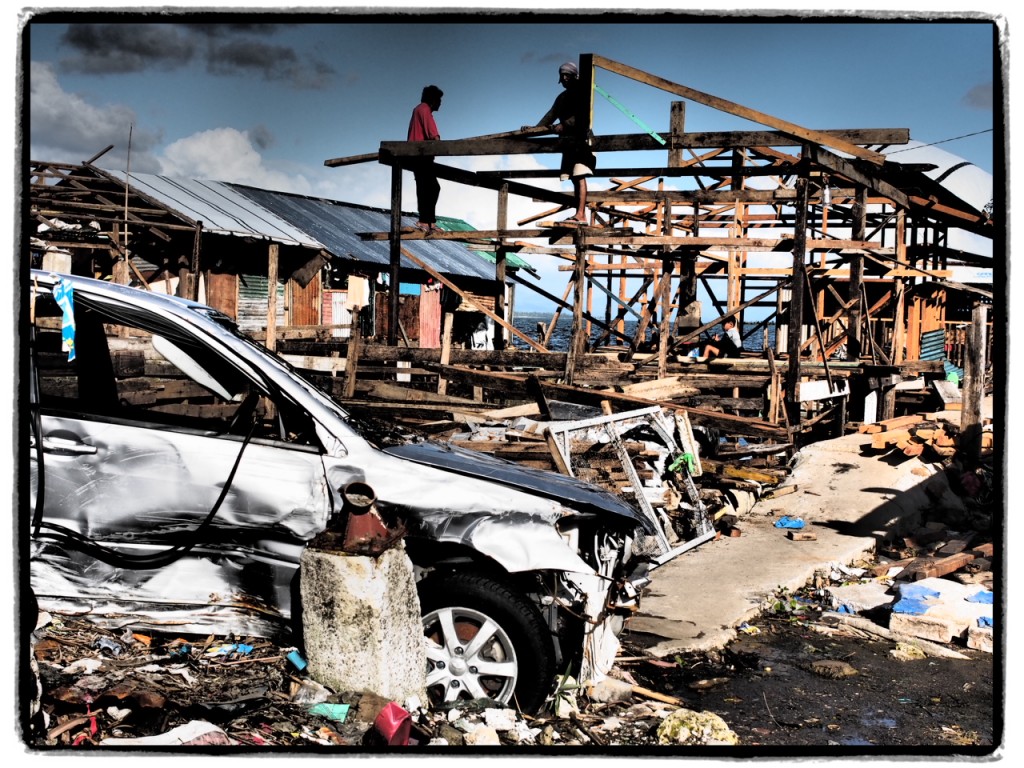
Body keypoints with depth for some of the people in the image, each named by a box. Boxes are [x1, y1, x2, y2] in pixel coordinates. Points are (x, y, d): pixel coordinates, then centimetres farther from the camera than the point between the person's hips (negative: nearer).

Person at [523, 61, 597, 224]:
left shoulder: (582, 93, -2)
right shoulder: (562, 97, 23)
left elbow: (582, 115, -16)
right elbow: (551, 115, 19)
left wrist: (563, 125, -23)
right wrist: (535, 128, 6)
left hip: (581, 139, -8)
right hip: (568, 141, 8)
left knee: (579, 177, -17)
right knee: (575, 179, 5)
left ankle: (581, 215, -25)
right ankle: (579, 215, 6)